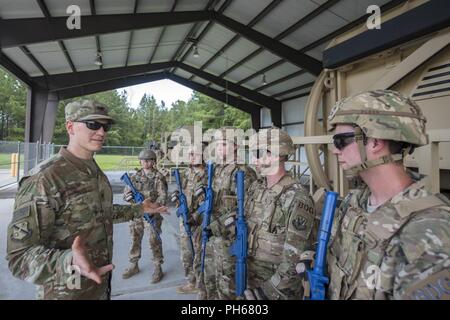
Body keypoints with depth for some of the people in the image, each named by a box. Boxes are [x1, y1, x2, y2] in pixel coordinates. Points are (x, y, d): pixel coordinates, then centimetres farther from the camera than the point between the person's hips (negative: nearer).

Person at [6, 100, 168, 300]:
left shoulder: (96, 173, 1)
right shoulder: (43, 179, -24)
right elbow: (20, 254, -24)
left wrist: (139, 210, 16)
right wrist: (70, 263, -41)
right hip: (66, 293, -7)